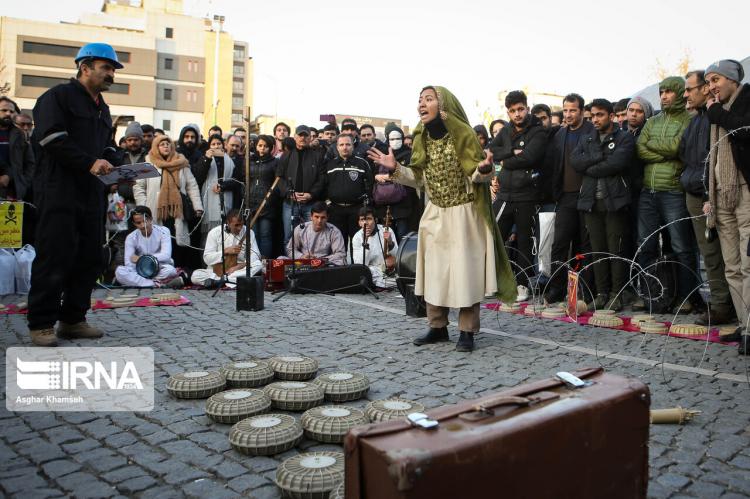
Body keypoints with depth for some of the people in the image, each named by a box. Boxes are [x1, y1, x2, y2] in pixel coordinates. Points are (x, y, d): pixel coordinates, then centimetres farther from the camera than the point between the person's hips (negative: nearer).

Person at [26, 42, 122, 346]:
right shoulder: (58, 97, -2)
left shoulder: (102, 108, 23)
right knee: (55, 258, -6)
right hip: (59, 192, -8)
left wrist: (115, 167, 8)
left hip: (91, 193, 8)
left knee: (90, 259, 6)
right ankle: (41, 324, 5)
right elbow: (53, 140, -15)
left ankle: (73, 319, 16)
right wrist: (90, 162, -21)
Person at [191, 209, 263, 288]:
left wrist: (239, 266, -21)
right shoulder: (215, 232, -2)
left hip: (240, 270, 1)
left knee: (259, 264, -28)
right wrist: (226, 251, -18)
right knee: (195, 275, -26)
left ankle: (217, 281, -33)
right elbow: (207, 258, -5)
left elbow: (255, 255, -6)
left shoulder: (248, 232, 0)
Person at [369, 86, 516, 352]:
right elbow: (420, 179, 11)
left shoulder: (463, 134, -11)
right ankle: (438, 327, 19)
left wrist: (483, 169, -33)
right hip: (434, 215, 6)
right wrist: (395, 168, 1)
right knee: (434, 269, 7)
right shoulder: (422, 138, 6)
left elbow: (477, 176, -11)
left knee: (464, 270, -2)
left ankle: (467, 331, 8)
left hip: (463, 213, -5)